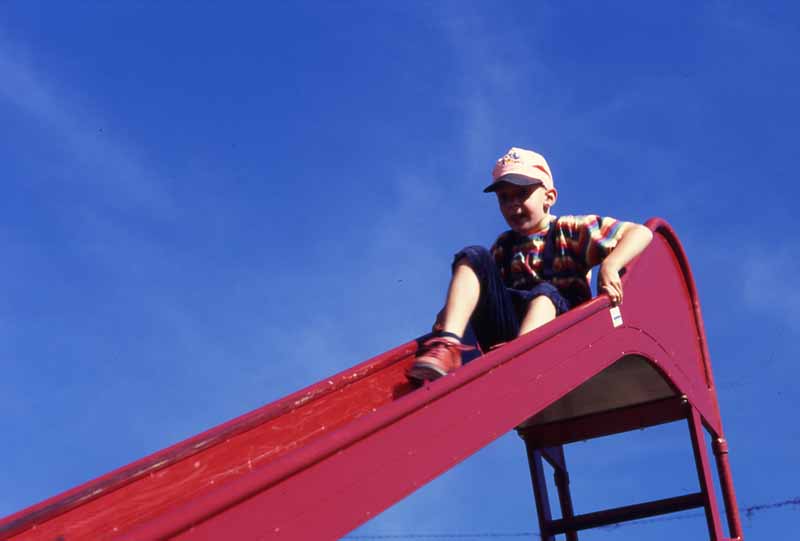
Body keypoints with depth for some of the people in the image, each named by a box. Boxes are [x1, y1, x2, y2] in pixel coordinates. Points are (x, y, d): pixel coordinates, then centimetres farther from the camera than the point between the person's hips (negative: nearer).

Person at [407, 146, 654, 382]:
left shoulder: (572, 231, 9)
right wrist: (451, 313, -4)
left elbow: (640, 232, 0)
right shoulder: (503, 246, 23)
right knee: (475, 257, -8)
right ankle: (447, 344, -30)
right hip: (505, 334, 4)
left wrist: (609, 267, -18)